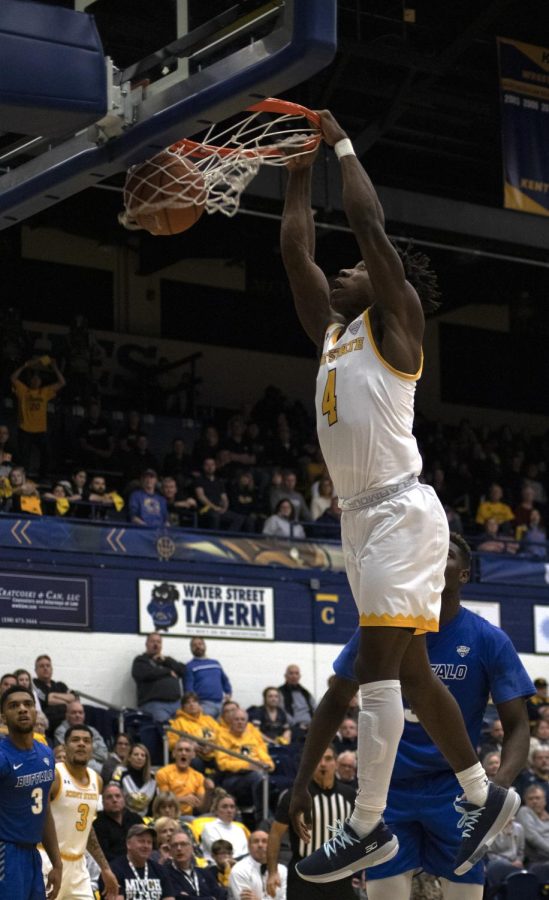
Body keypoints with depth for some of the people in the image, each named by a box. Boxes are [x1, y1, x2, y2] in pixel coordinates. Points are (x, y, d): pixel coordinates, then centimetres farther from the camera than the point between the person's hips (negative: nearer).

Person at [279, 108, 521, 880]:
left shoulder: (396, 320, 0)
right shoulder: (331, 329, 20)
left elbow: (370, 223, -8)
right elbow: (295, 250, 22)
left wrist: (342, 143, 1)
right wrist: (301, 169, 24)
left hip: (401, 510, -9)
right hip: (360, 516, 9)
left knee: (378, 665, -14)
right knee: (408, 671, 12)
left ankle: (368, 828, -15)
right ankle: (484, 797, 22)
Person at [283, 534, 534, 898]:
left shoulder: (489, 641, -7)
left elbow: (517, 725, -7)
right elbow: (335, 705, 8)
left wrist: (500, 784, -28)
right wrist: (301, 785, 5)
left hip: (453, 791, -1)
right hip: (388, 789, 1)